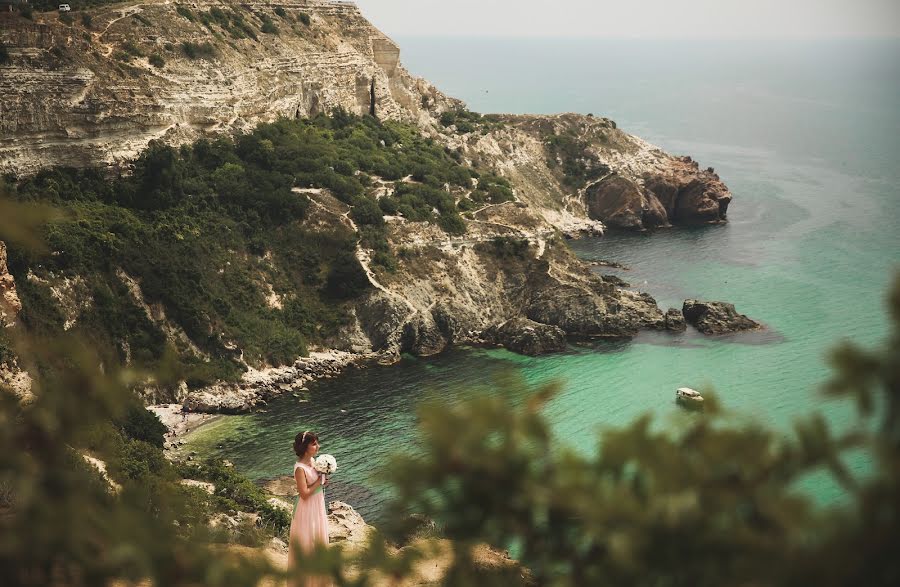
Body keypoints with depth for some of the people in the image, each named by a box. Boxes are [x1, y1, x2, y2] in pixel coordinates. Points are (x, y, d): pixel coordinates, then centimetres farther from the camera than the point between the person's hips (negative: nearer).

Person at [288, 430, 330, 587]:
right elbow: (304, 493, -26)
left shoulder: (312, 461, 1)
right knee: (306, 544, 4)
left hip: (318, 508, 9)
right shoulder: (300, 468, -24)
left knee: (318, 540, 20)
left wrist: (323, 480, -4)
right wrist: (320, 481, -20)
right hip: (307, 511, -9)